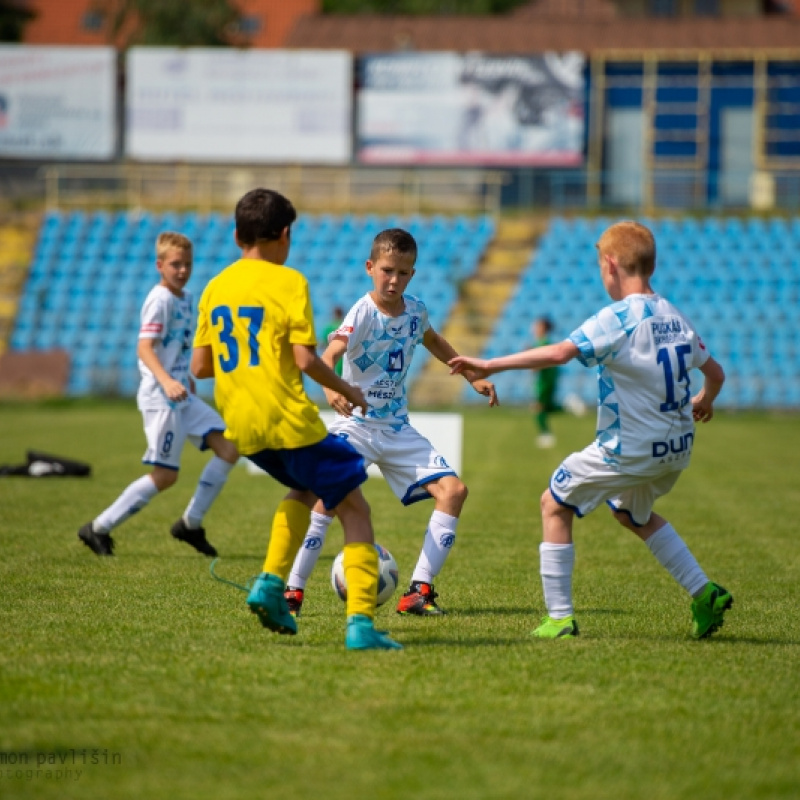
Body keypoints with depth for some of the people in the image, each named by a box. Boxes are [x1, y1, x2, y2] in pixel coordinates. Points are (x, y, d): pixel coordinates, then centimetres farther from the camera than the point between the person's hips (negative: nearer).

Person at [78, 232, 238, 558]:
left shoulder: (186, 297, 13)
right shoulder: (160, 299, -14)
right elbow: (144, 347, -24)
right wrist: (166, 381, -37)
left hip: (182, 395, 9)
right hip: (160, 398, -9)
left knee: (229, 448, 1)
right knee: (165, 476, -8)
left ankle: (190, 524, 10)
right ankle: (98, 529, 1)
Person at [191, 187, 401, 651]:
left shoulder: (216, 288, 10)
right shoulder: (288, 282, -8)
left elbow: (200, 367, 11)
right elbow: (305, 359, -14)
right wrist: (347, 390, 2)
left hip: (241, 427, 7)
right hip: (289, 420, -7)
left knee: (305, 490, 30)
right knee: (354, 509, 3)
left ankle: (271, 582, 11)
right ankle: (361, 623, -10)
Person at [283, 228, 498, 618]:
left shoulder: (415, 310, 1)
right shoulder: (363, 313, -17)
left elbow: (432, 340, 26)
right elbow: (330, 354, -34)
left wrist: (473, 377, 27)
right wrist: (330, 388, -55)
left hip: (398, 428, 6)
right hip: (356, 424, -6)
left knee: (453, 490, -7)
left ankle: (419, 590, -5)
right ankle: (293, 590, -11)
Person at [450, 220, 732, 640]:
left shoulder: (618, 318, -17)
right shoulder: (675, 317, 5)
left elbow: (559, 353, -28)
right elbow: (715, 372, 14)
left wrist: (491, 365, -24)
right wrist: (703, 402, 37)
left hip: (629, 449, -7)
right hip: (678, 447, 7)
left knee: (555, 504, 11)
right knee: (634, 514, 33)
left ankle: (559, 618, 8)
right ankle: (704, 594, 22)